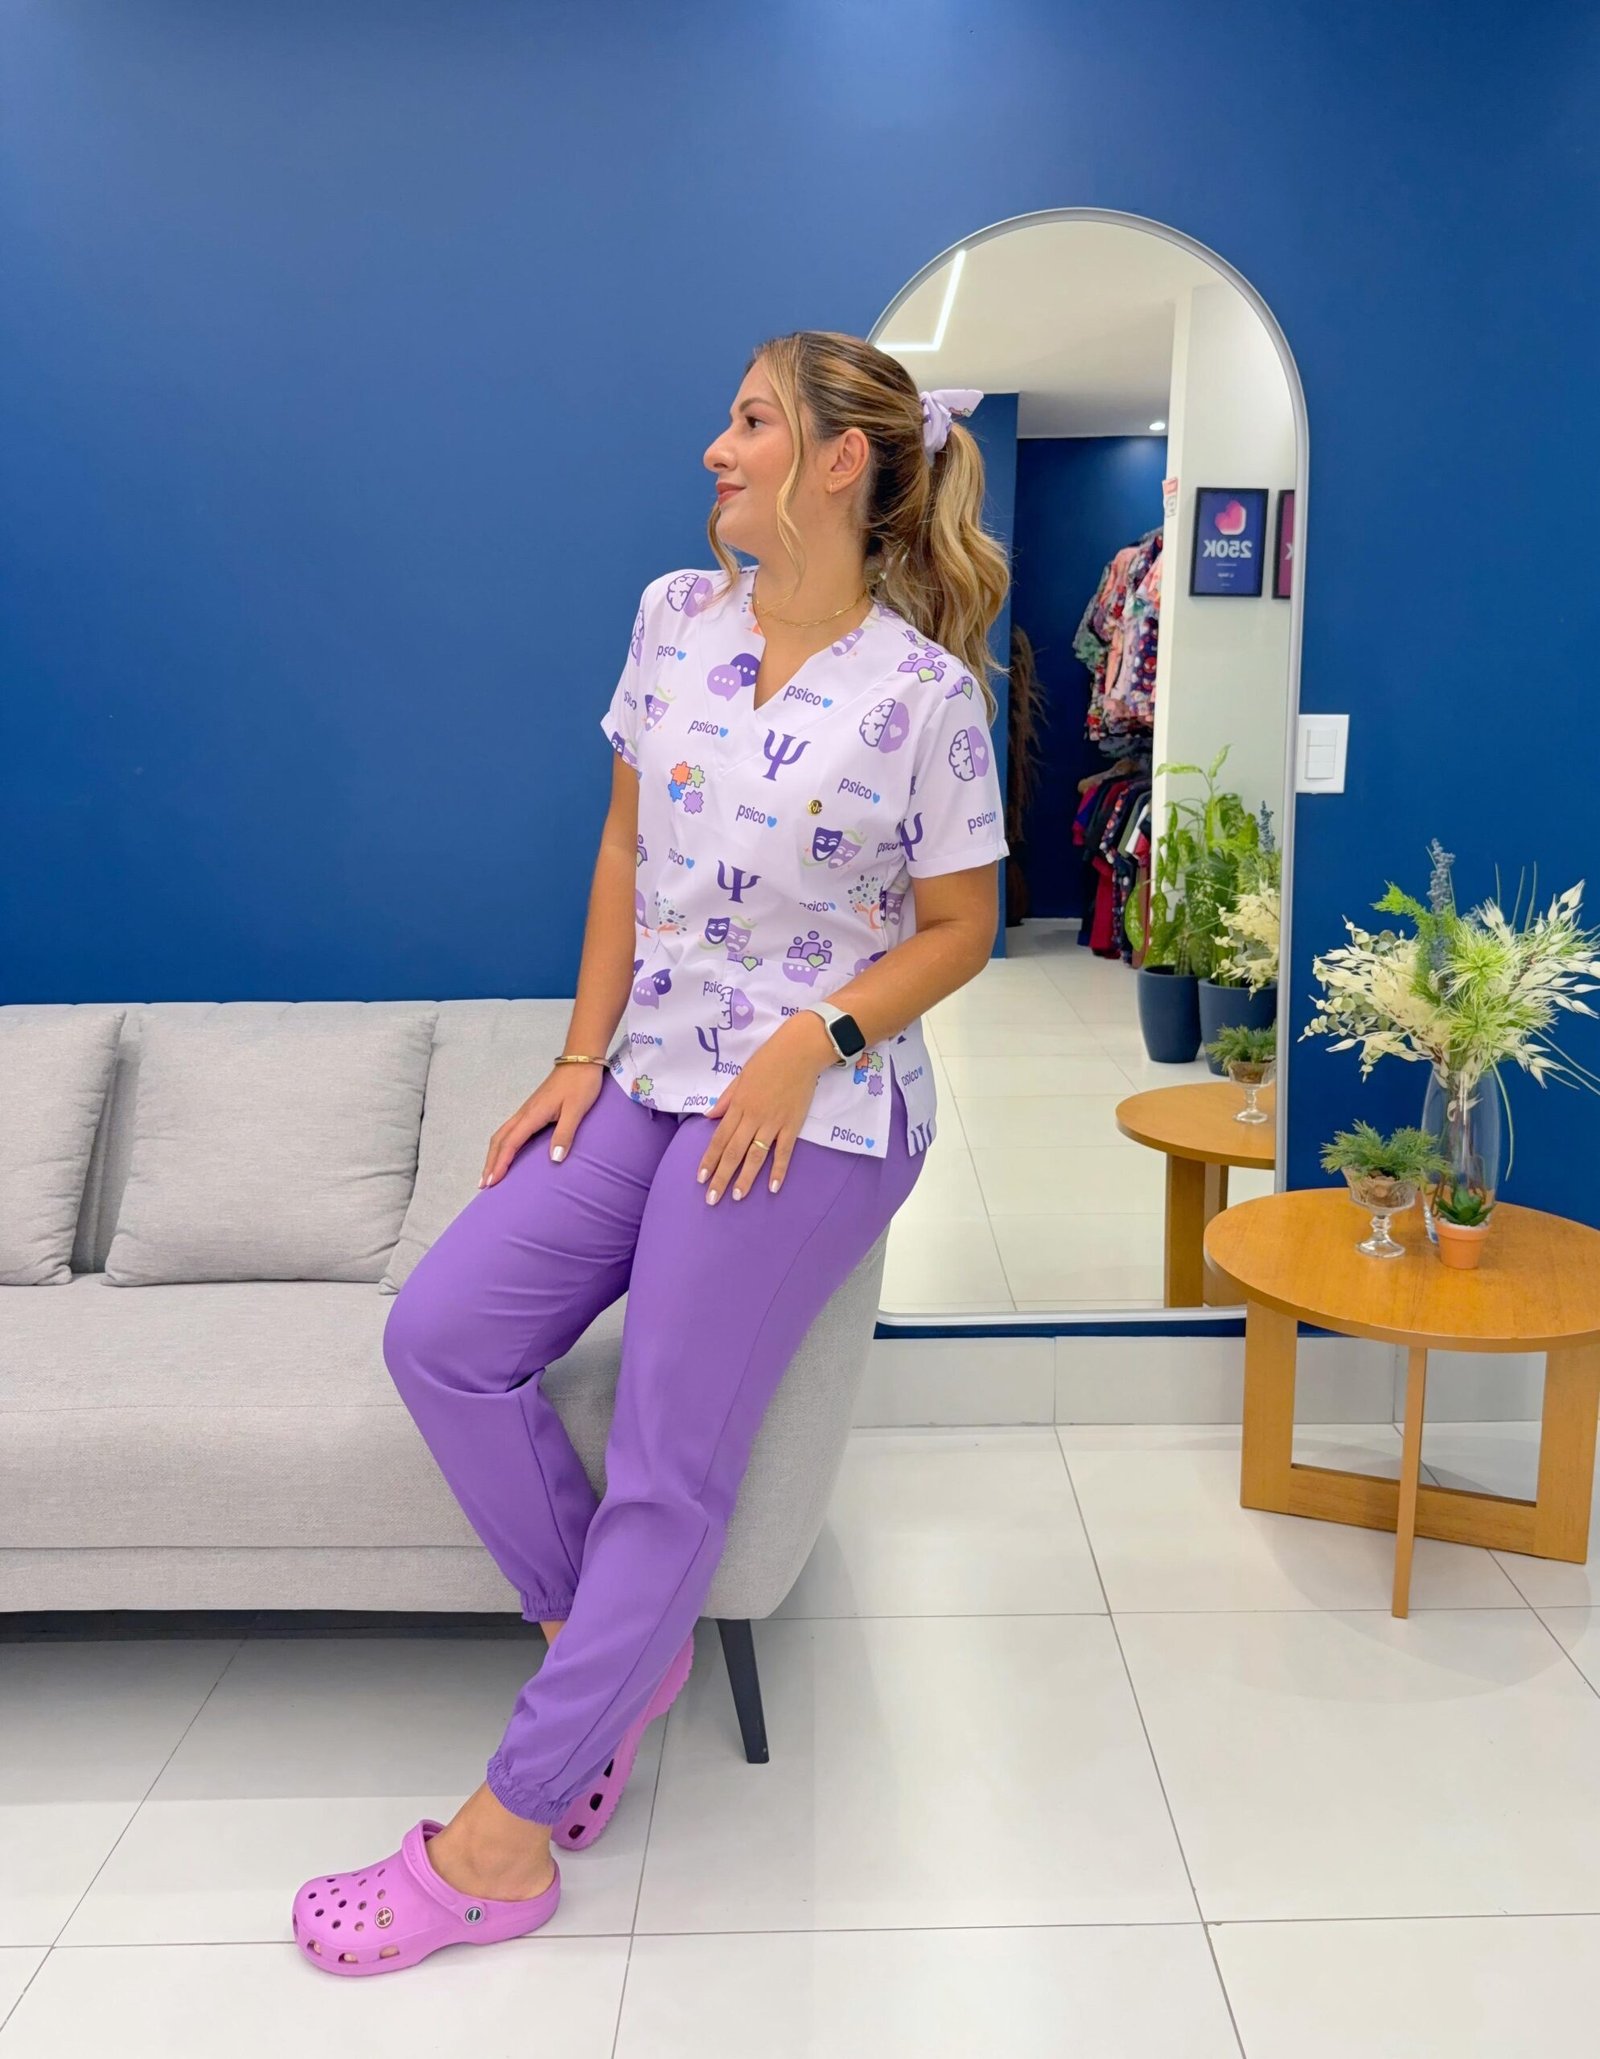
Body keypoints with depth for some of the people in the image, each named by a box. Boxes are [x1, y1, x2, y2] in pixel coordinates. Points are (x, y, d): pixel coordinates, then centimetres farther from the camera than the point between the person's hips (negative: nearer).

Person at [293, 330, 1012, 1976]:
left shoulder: (924, 693, -10)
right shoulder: (676, 615, 6)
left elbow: (958, 931, -2)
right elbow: (626, 852, 10)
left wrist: (813, 1042, -16)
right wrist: (580, 1060, 5)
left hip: (816, 1105, -6)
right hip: (651, 1080, 6)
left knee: (670, 1465, -6)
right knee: (439, 1338, -5)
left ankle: (504, 1839, 10)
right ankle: (615, 1648, 15)